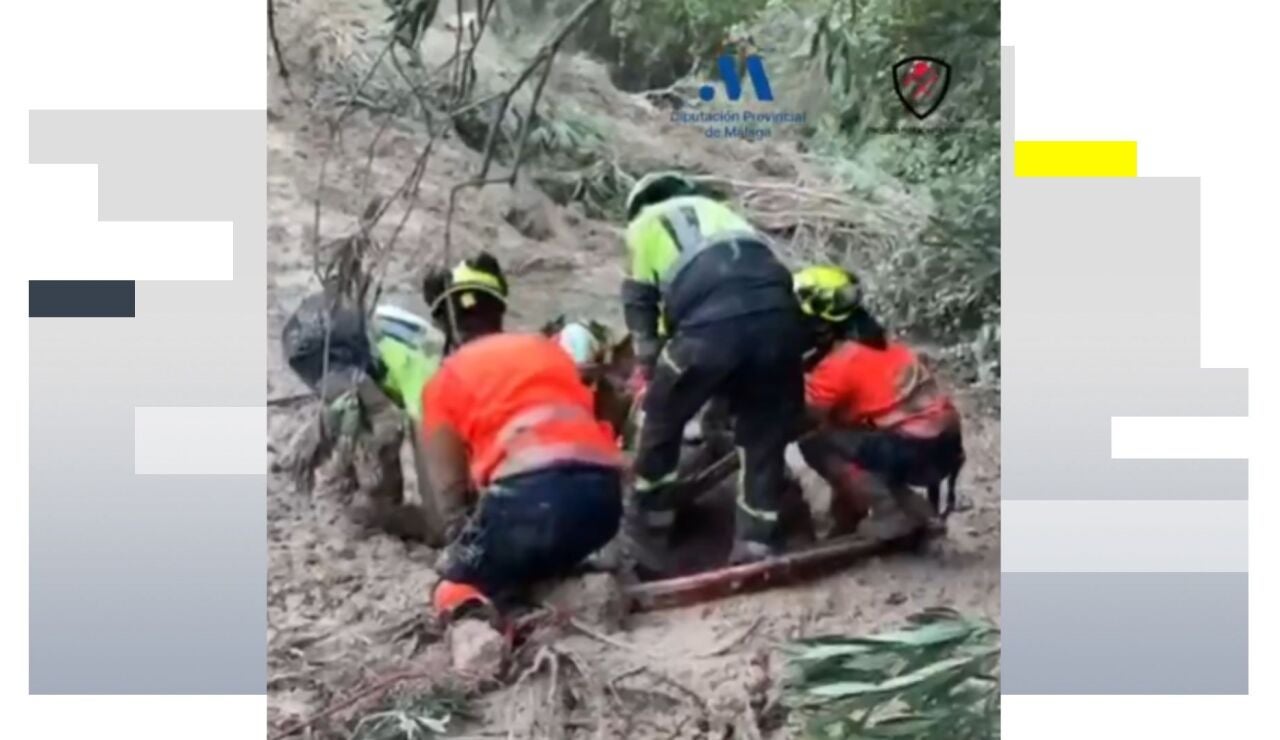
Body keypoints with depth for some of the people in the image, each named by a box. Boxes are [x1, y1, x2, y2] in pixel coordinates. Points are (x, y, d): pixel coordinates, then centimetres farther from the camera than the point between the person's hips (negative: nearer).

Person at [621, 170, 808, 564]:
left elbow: (640, 307, 24)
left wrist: (648, 370, 31)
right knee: (765, 434, 17)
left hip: (711, 320, -3)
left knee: (660, 419, 20)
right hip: (777, 310, 3)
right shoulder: (716, 209, 38)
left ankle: (650, 526, 30)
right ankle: (757, 545, 18)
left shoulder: (644, 224, 28)